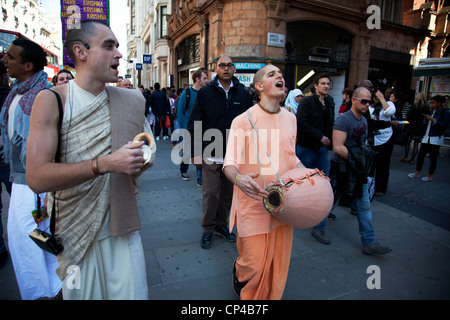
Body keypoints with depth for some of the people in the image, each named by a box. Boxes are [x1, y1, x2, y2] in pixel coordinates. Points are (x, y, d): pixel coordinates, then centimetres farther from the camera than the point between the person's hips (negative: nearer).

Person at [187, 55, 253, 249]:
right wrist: (195, 153, -7)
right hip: (211, 153, -2)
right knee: (210, 192, 2)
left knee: (228, 192, 13)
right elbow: (194, 124, -2)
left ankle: (221, 225, 31)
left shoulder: (243, 94, 5)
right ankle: (208, 229, 21)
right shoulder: (205, 93, -1)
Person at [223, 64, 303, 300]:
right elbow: (230, 163, -15)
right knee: (254, 265, 4)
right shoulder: (243, 120, -10)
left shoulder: (290, 118, 8)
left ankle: (271, 296, 43)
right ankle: (238, 272, 41)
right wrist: (238, 178, -37)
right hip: (254, 203, -5)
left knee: (278, 263, 14)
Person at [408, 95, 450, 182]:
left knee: (433, 157, 2)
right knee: (421, 154, 5)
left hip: (436, 138, -6)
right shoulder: (431, 111, 13)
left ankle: (430, 176, 13)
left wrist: (433, 119, -18)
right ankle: (417, 172, 17)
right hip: (427, 136, 6)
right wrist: (426, 119, -1)